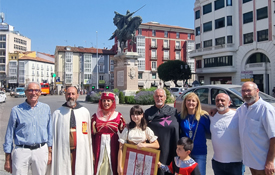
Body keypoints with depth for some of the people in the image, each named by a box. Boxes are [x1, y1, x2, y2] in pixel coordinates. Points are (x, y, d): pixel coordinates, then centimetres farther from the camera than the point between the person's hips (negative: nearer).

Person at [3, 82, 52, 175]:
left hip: (41, 150, 2)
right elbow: (9, 135, 3)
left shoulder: (46, 108, 6)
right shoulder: (16, 110, -1)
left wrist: (50, 152, 10)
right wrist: (8, 159, 3)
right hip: (22, 151, -2)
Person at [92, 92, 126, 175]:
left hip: (113, 146, 0)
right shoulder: (95, 116, 1)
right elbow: (92, 135, 4)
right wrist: (92, 153, 1)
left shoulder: (118, 116, -1)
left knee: (112, 168, 7)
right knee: (99, 168, 7)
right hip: (99, 146, 1)